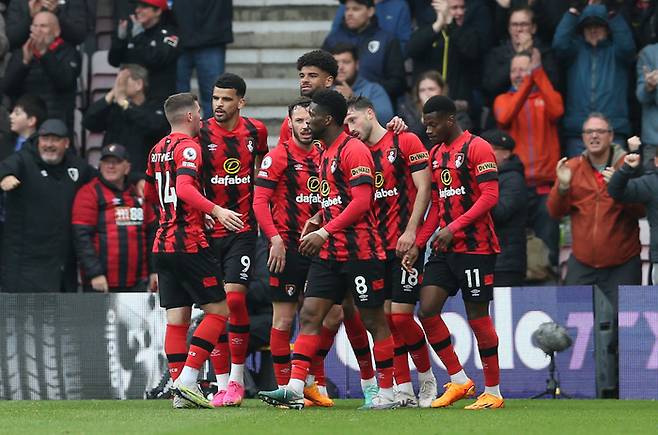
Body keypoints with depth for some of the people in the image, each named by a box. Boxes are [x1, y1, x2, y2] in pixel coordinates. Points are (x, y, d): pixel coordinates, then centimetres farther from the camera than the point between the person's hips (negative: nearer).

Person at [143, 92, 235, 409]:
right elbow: (184, 188, -26)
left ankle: (180, 390, 4)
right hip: (188, 243, -8)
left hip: (163, 243, 8)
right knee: (218, 310, -2)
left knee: (176, 319, 7)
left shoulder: (158, 149, 15)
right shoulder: (188, 147, -10)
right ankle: (187, 380, -12)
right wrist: (215, 210, -35)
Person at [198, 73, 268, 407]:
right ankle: (222, 383, 6)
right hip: (209, 230, 0)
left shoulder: (255, 130, 4)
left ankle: (237, 378, -3)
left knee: (234, 298, -14)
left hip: (243, 229, 0)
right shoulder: (201, 133, -3)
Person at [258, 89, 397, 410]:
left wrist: (324, 232, -22)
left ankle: (386, 393, 9)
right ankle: (295, 389, -9)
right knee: (310, 314, -2)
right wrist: (317, 220, 10)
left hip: (360, 250, -9)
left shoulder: (353, 150, -12)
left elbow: (361, 202, -20)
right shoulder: (325, 153, 16)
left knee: (374, 320, 1)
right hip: (329, 252, 9)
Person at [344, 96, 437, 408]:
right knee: (385, 317, 0)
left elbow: (424, 189, -6)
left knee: (401, 316, -10)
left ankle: (426, 378, 11)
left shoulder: (406, 142, -2)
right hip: (376, 247, 6)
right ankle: (403, 390, 5)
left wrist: (411, 232, -15)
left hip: (405, 245, -6)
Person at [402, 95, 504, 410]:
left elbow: (489, 196, -17)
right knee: (427, 311, -4)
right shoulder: (435, 154, 15)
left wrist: (454, 227, -23)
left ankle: (493, 392, 7)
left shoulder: (477, 148, -9)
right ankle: (458, 381, 7)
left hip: (475, 246, -8)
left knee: (478, 318, -3)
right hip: (444, 248, 8)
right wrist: (417, 245, 11)